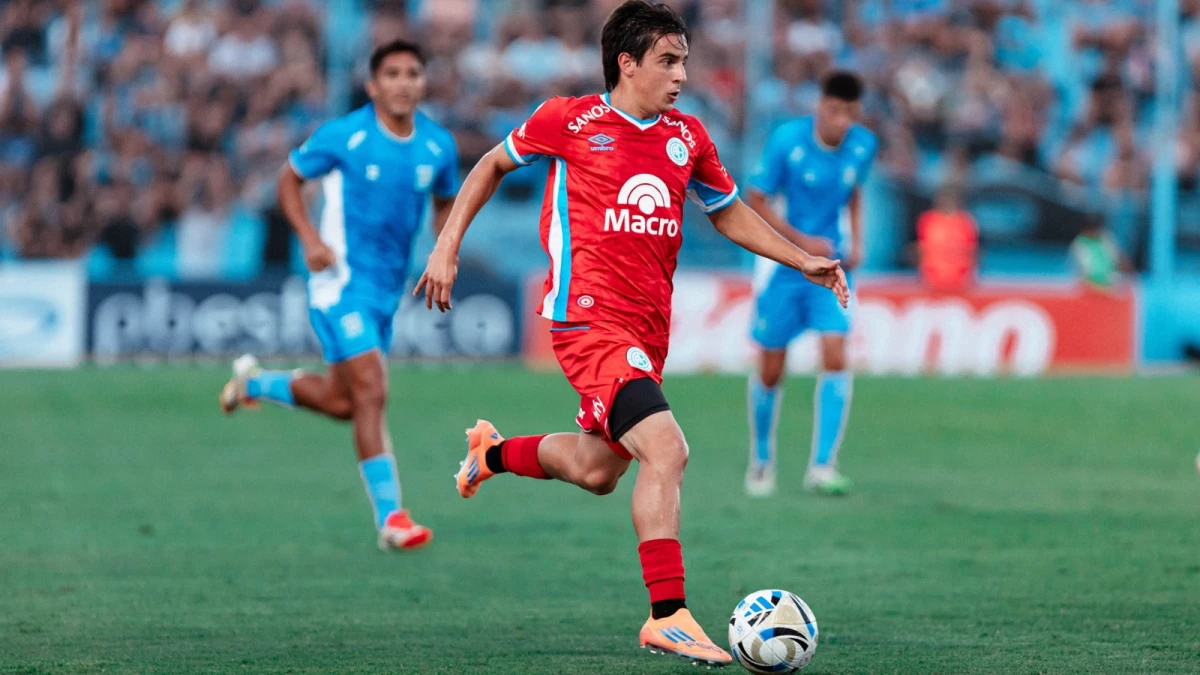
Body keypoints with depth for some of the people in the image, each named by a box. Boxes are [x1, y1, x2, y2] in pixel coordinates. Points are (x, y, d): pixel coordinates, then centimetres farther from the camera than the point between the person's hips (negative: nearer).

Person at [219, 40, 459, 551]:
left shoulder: (438, 146, 1)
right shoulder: (343, 136, -11)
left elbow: (446, 202, 18)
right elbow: (289, 177, 1)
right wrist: (309, 237, -13)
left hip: (389, 288, 6)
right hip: (341, 280, -6)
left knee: (340, 402, 14)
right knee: (371, 392, -16)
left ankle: (256, 383, 41)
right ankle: (390, 517, -13)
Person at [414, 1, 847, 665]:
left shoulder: (687, 138, 11)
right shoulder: (569, 121, -2)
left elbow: (729, 213, 25)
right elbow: (493, 165, 13)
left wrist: (804, 262, 15)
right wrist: (446, 248, 9)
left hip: (647, 332, 7)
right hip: (589, 317, -7)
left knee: (597, 471, 17)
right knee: (666, 449, -23)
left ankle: (493, 452, 46)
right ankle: (668, 616, -21)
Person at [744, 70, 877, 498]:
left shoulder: (863, 145, -4)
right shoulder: (787, 140, -15)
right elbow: (756, 201, -8)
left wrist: (856, 242, 2)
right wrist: (803, 241, -17)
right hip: (783, 265, -2)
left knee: (835, 357, -16)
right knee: (770, 370, 4)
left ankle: (822, 467, -13)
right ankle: (761, 460, 27)